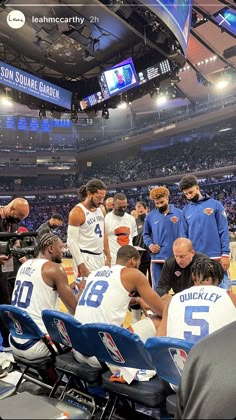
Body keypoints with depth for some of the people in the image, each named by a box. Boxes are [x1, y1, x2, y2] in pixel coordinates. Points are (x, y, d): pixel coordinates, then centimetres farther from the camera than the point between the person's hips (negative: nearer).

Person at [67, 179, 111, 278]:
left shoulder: (101, 210, 7)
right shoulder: (77, 212, -15)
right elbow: (71, 242, -17)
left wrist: (108, 256, 12)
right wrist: (81, 266, -19)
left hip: (100, 257, 7)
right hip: (85, 258, -7)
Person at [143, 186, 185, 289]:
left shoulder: (179, 213, 1)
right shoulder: (150, 216, 5)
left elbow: (184, 234, 2)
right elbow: (146, 234, 16)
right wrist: (150, 245, -2)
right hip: (157, 257, 1)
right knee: (158, 287, 8)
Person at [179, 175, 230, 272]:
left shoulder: (215, 204, -2)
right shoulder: (186, 210, 7)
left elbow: (224, 231, -4)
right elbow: (185, 234, 10)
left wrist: (225, 254, -9)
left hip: (215, 257, -2)